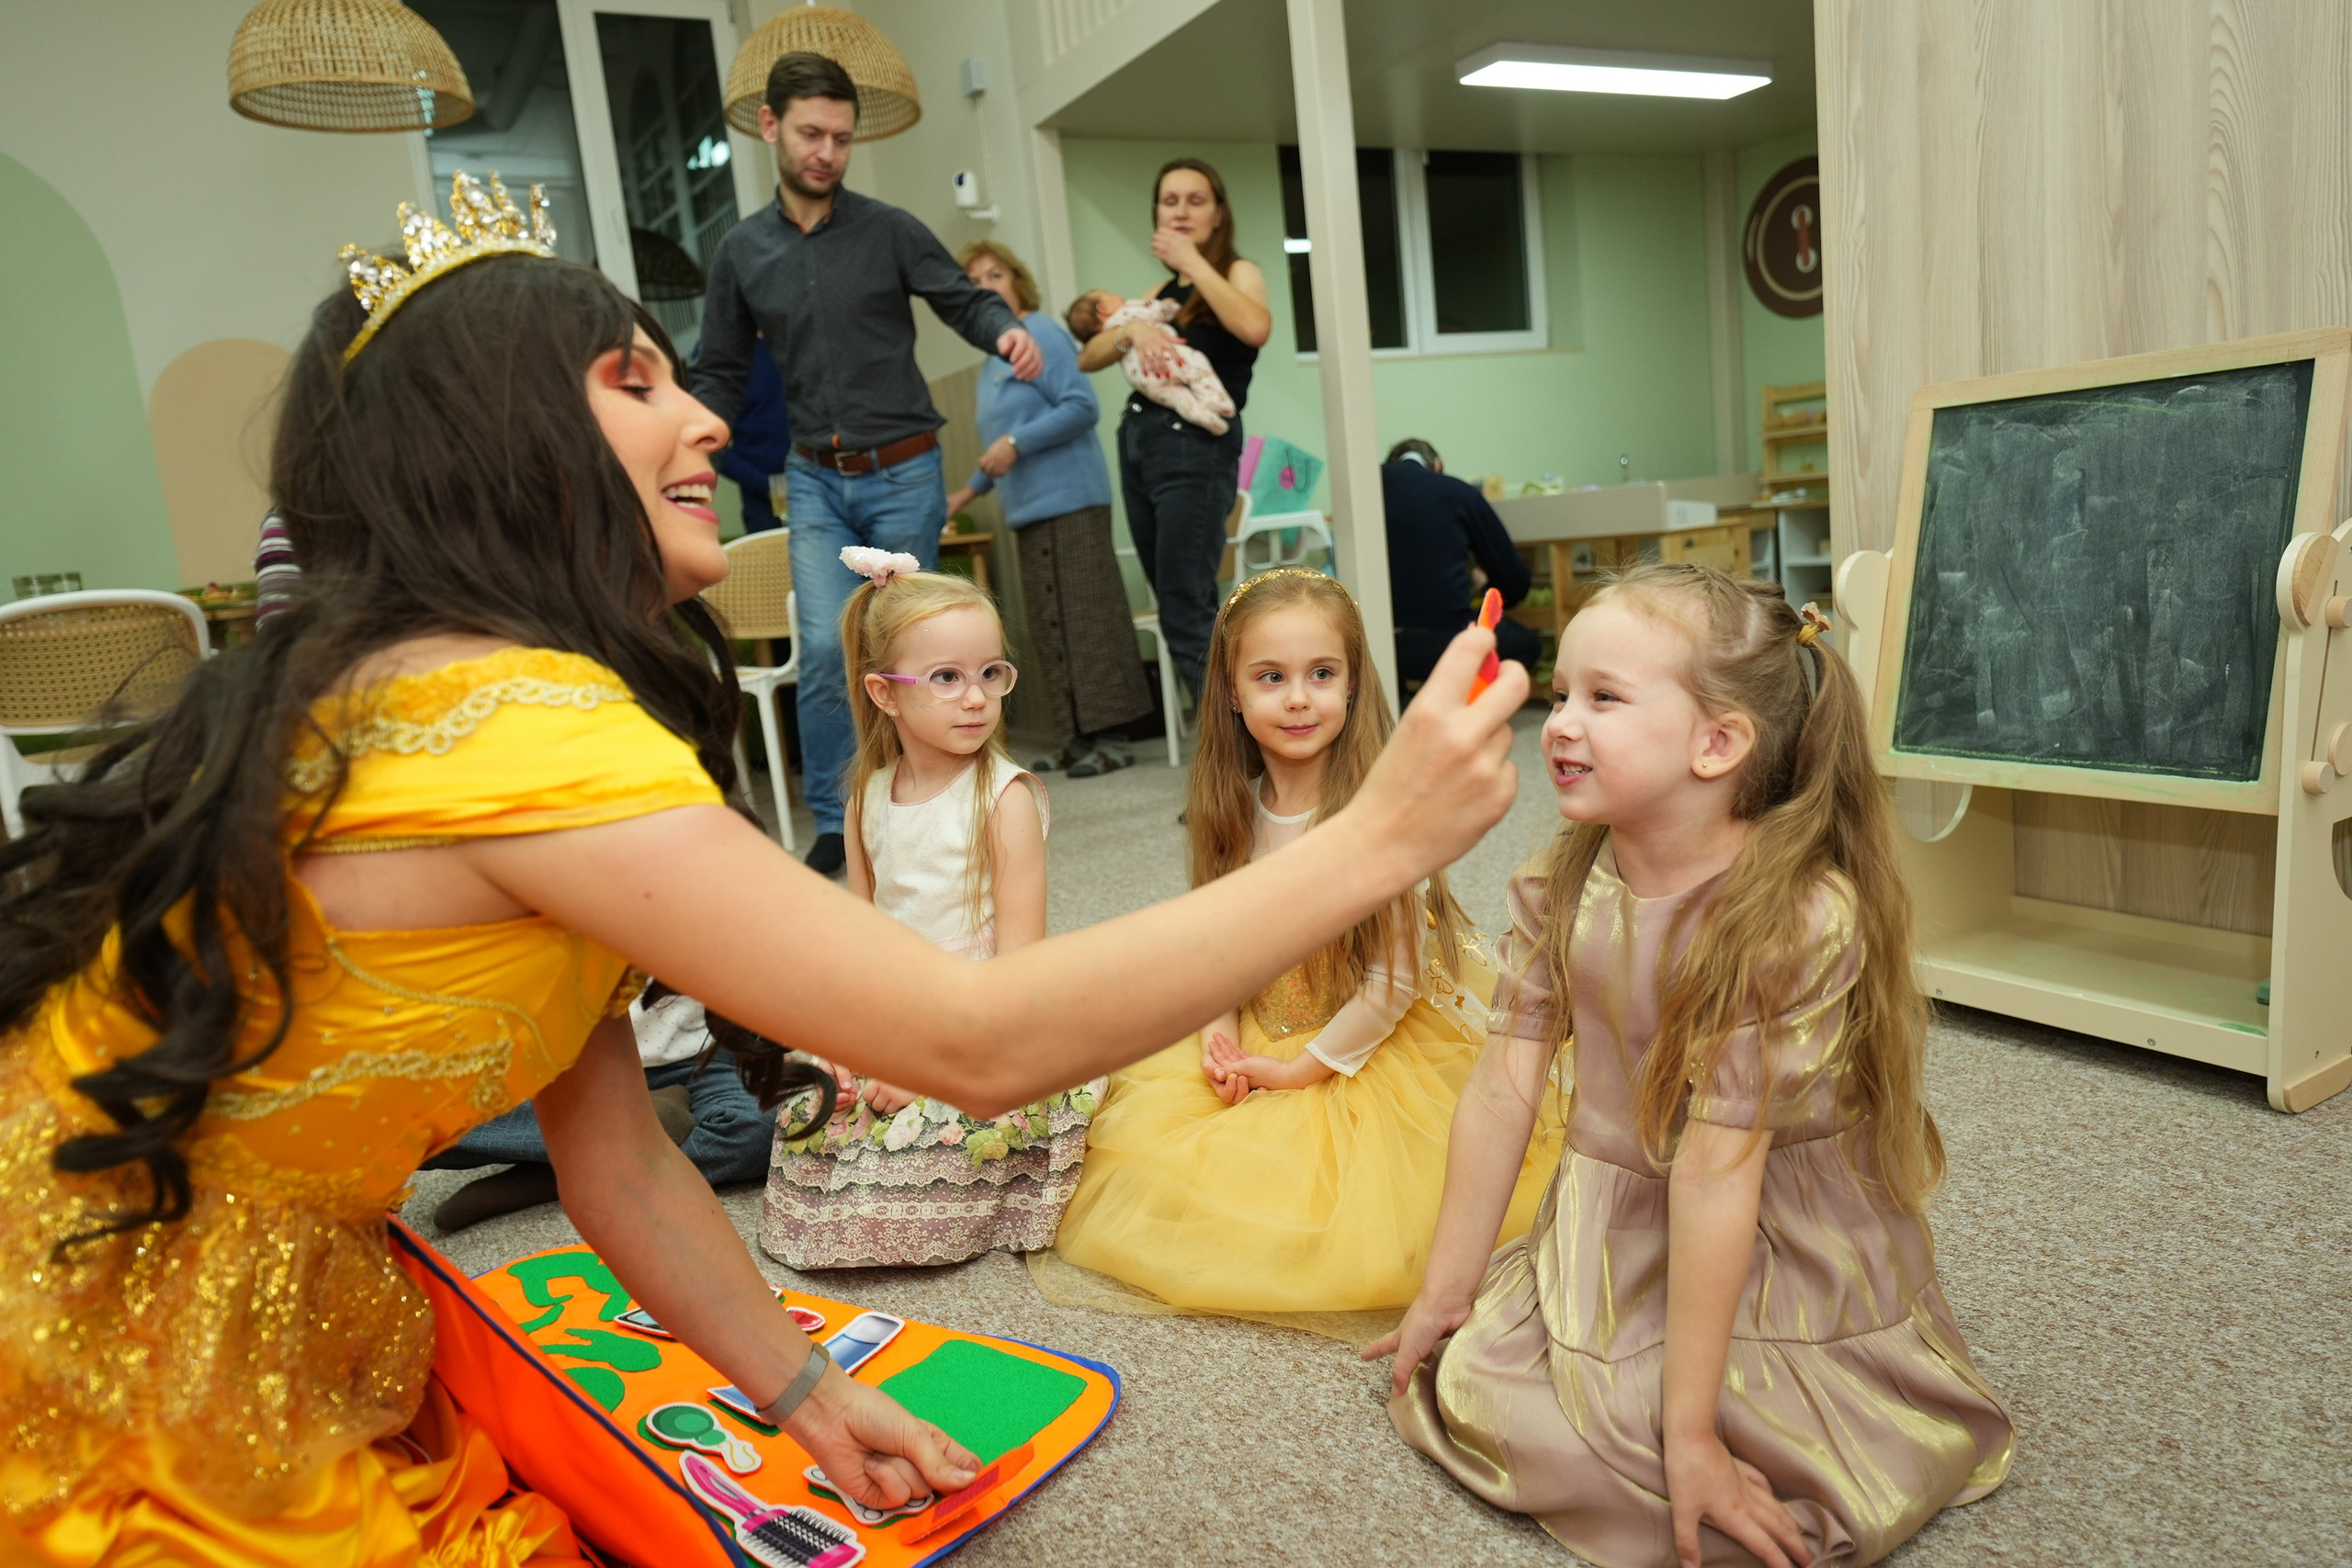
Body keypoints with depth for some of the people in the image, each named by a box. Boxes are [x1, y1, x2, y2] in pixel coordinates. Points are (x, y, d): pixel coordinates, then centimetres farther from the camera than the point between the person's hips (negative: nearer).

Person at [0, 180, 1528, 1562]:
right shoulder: (504, 722, -28)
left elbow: (620, 1160, 4)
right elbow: (980, 1042, -30)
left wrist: (805, 1393, 6)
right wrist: (1376, 840, -24)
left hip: (280, 1341, 8)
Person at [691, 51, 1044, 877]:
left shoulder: (888, 230, -1)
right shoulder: (741, 252, 6)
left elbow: (964, 300, -2)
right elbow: (722, 375, 10)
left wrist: (1007, 332, -26)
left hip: (904, 474, -1)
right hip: (815, 480, 1)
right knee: (826, 647, -11)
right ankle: (832, 819, 3)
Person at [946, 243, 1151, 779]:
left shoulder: (1038, 334, -6)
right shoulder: (993, 357, 20)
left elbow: (1082, 405, -17)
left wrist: (1016, 444, -19)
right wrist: (970, 490, 26)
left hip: (1068, 500, -9)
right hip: (1033, 509, 9)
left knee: (1084, 616, -9)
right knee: (1052, 626, 8)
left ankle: (1110, 738, -6)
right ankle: (1079, 738, 12)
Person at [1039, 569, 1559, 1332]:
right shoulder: (1239, 808, -4)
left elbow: (1398, 975, -20)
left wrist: (1306, 1067, -15)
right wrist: (1219, 1033, -10)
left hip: (1381, 1043, -6)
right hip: (1268, 1036, 6)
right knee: (1148, 1130, -3)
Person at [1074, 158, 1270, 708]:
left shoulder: (1238, 271, 3)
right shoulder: (1160, 292, 19)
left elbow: (1255, 328, -21)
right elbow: (1087, 358, 12)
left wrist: (1193, 261, -14)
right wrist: (1132, 329, -8)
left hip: (1197, 446, -7)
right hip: (1138, 442, 7)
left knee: (1186, 615, -14)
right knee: (1183, 608, 9)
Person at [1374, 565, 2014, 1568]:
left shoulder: (1799, 917, -27)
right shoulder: (1558, 888, -10)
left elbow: (1716, 1167, -29)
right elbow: (1502, 1092, -8)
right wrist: (1447, 1290, -3)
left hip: (1783, 1256, -3)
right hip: (1612, 1244, 4)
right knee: (1468, 1387, -9)